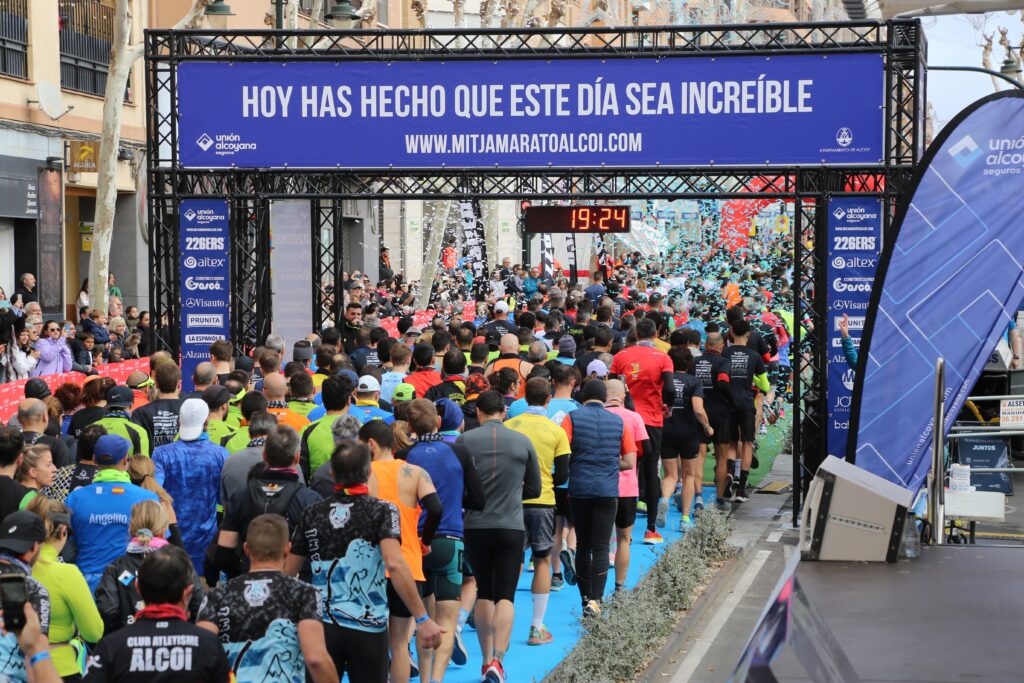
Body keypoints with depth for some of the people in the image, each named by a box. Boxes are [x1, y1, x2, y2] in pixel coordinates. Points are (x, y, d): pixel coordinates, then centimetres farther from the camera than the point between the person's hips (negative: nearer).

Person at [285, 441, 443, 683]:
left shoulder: (312, 514, 4)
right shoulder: (382, 511, -6)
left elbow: (287, 572, 10)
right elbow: (394, 564, -20)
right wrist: (422, 619, -21)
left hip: (322, 626, 2)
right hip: (368, 628, -2)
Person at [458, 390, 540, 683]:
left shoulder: (465, 440, -4)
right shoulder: (522, 441, 0)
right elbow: (534, 488, 9)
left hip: (475, 526, 1)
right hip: (511, 527, -1)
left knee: (484, 593, 15)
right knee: (505, 595, -2)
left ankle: (487, 659, 19)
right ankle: (498, 659, -19)